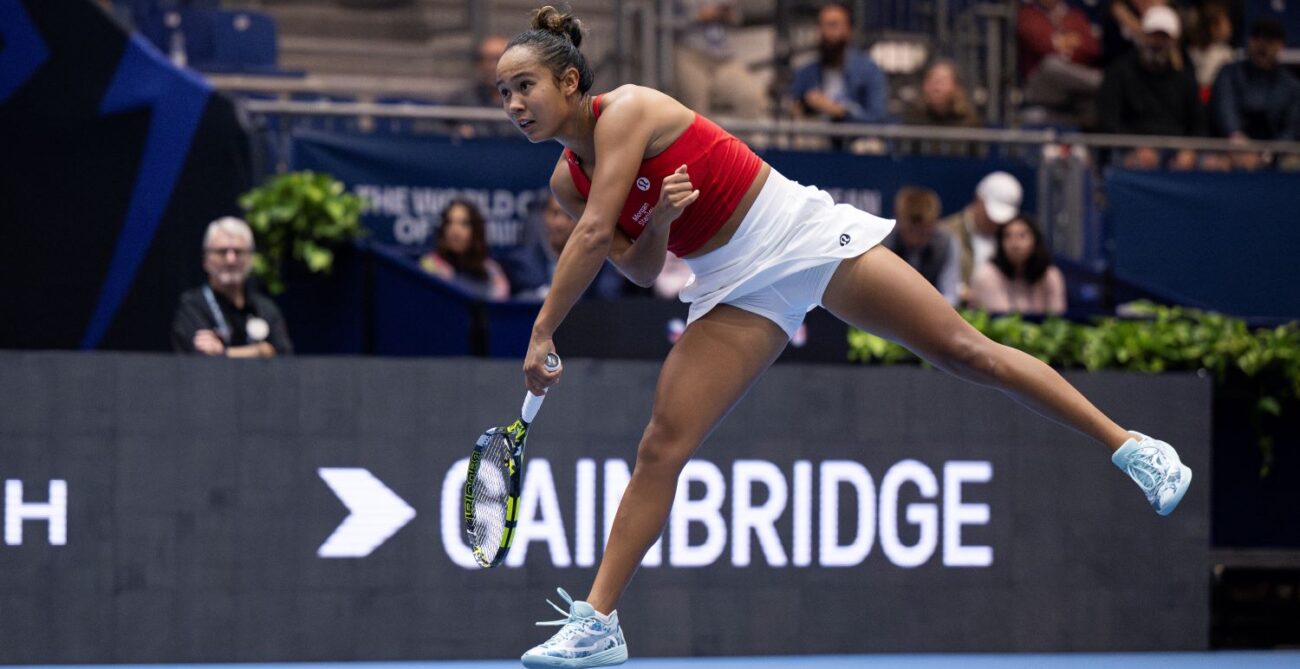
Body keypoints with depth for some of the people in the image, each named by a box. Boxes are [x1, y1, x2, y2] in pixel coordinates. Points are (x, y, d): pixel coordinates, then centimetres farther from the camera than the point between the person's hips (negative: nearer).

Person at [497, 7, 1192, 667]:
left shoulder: (626, 108, -18)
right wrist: (659, 222, -18)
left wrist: (542, 333, -22)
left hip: (798, 234, -6)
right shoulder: (568, 179, 4)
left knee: (965, 350, -6)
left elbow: (595, 236, -25)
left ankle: (1127, 444, 4)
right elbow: (640, 270, 5)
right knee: (661, 447, -5)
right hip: (735, 290, 6)